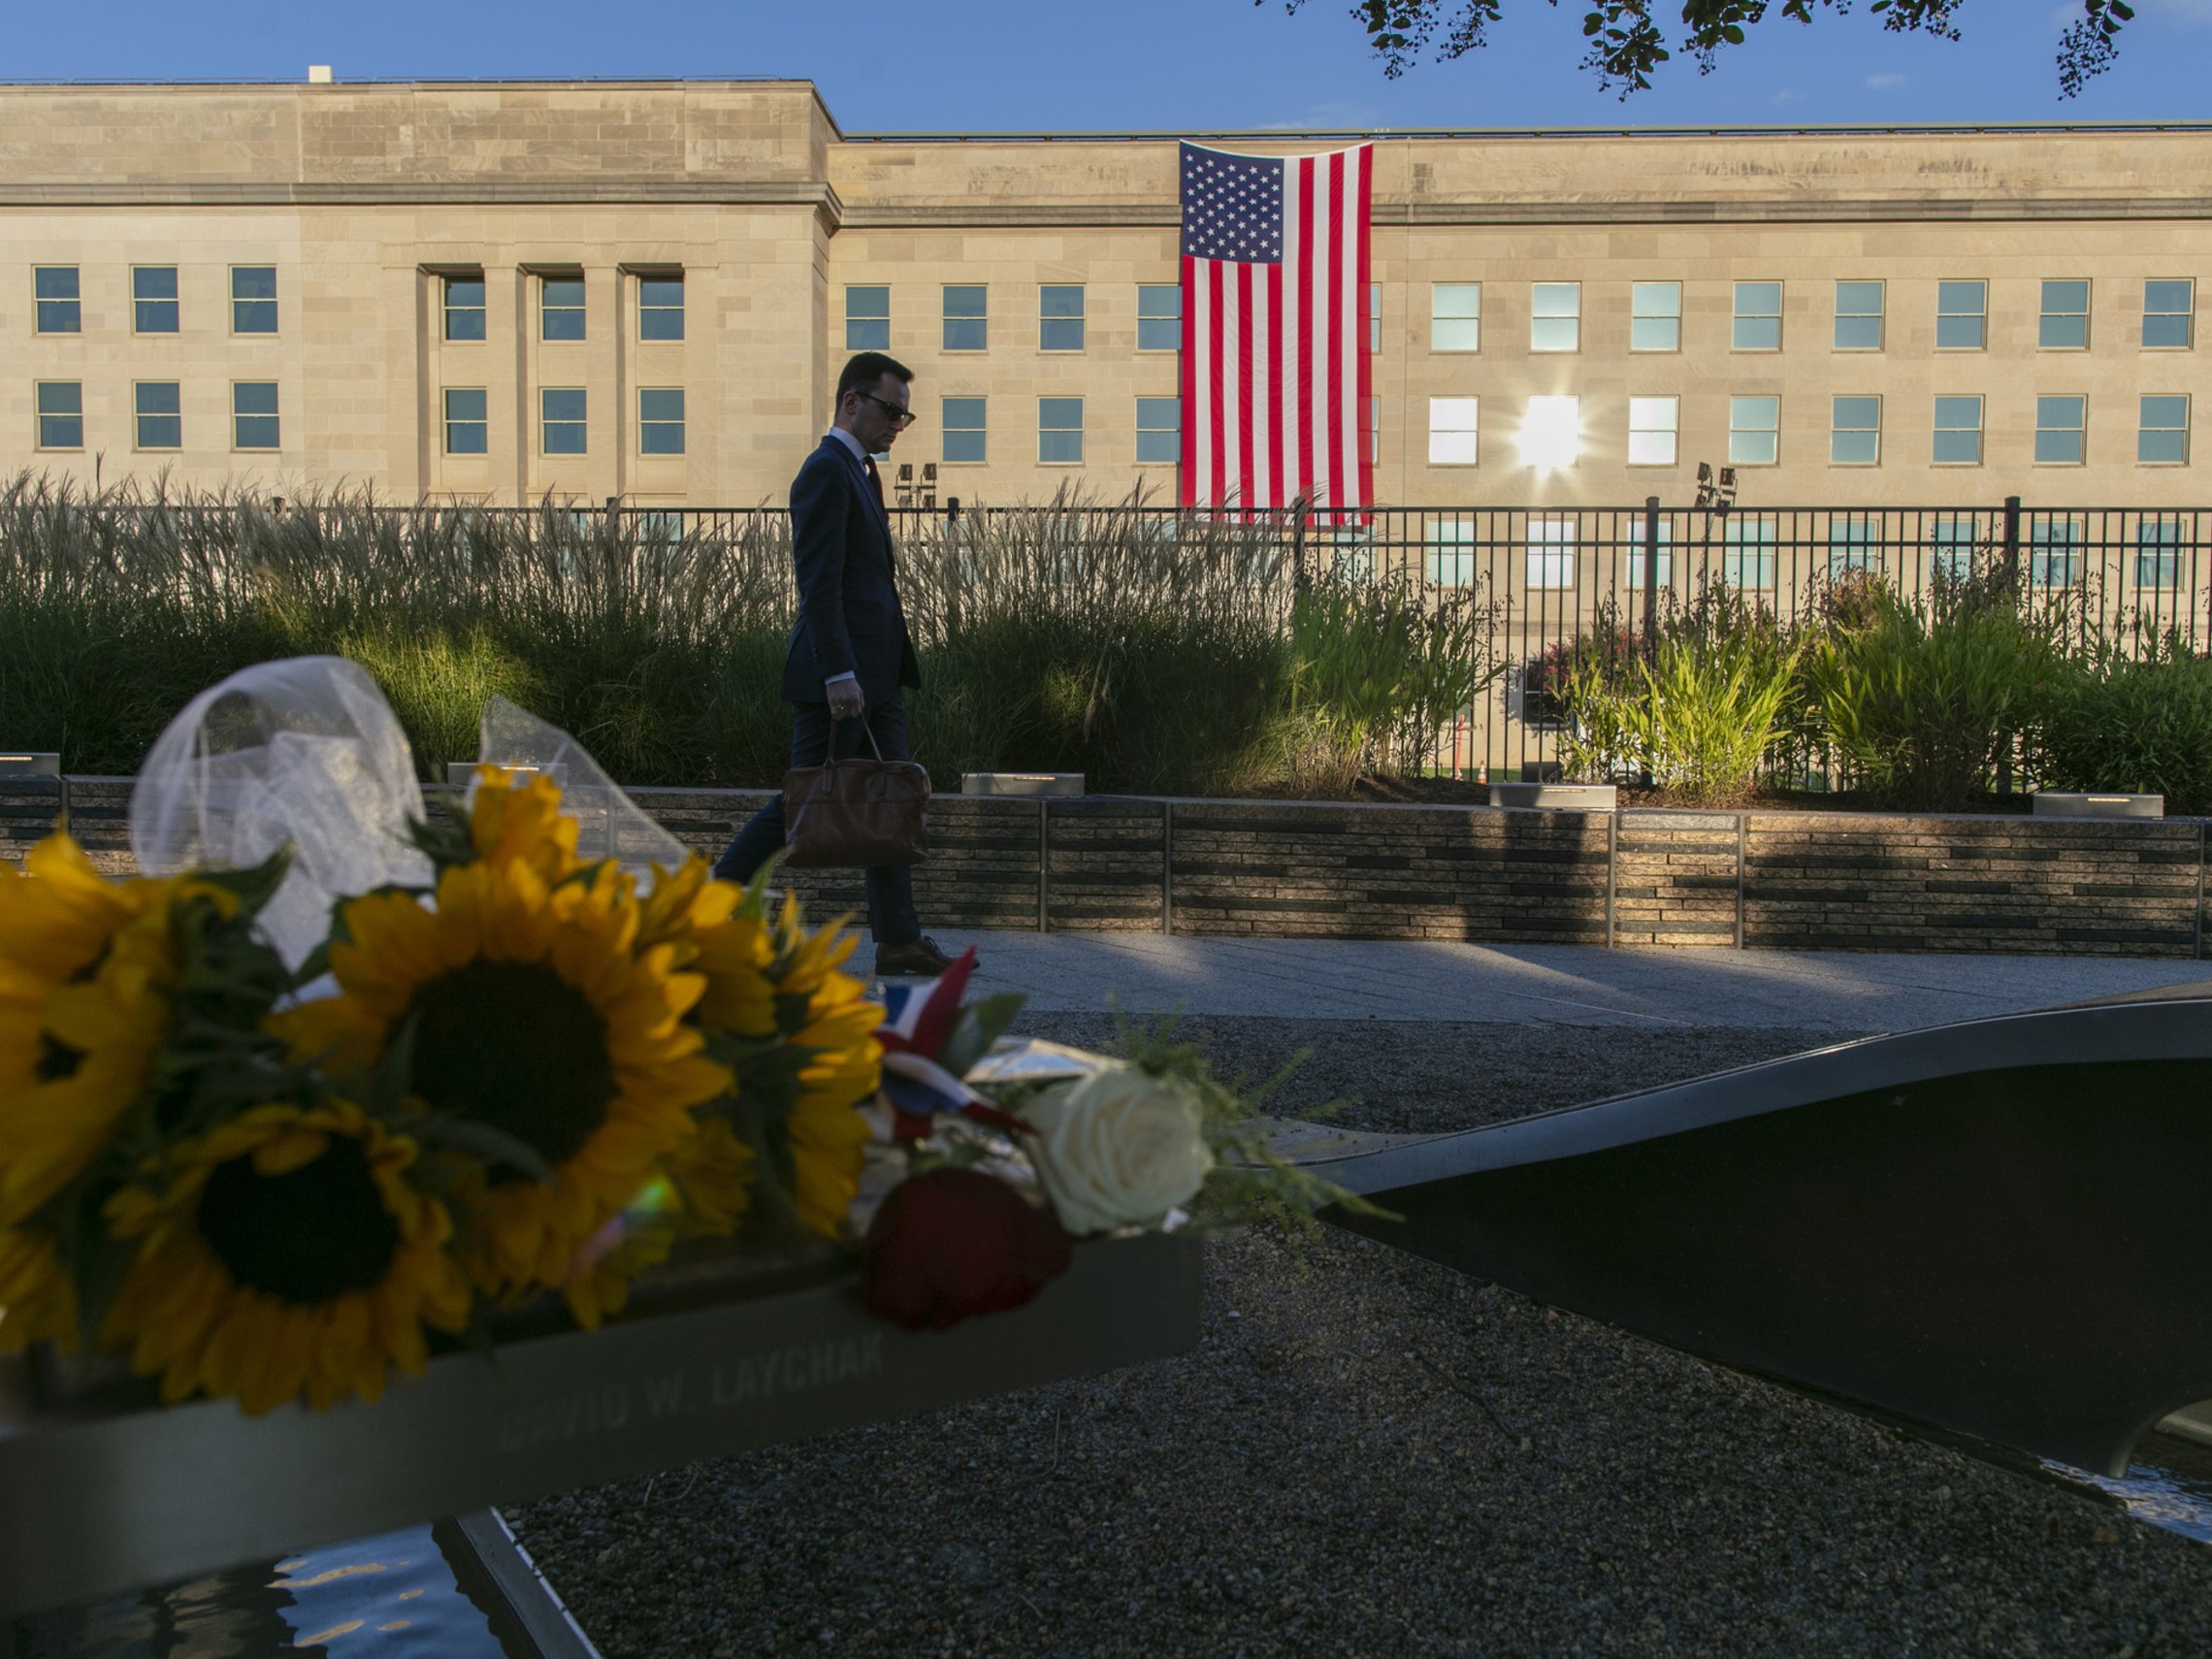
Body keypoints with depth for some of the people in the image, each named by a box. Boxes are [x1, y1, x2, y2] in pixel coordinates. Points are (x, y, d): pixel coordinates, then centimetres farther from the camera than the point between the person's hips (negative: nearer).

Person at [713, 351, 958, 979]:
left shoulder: (857, 473, 20)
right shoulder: (826, 472, -11)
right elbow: (818, 584, -19)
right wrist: (839, 675, -24)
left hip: (878, 676, 10)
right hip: (839, 675, -10)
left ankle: (898, 940, 10)